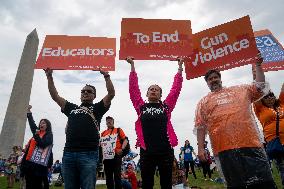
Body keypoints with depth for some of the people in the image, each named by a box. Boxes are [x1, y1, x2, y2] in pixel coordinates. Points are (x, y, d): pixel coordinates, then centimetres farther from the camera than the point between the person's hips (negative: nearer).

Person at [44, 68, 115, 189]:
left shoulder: (97, 108, 12)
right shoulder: (72, 108, 23)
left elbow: (111, 94, 0)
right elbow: (55, 96, 21)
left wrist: (106, 75, -6)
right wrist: (49, 76, 17)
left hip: (88, 154, -3)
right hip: (68, 153, 4)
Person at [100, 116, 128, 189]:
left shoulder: (118, 130, 6)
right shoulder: (103, 133, 19)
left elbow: (125, 140, -1)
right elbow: (100, 144, 25)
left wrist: (122, 149, -16)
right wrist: (101, 153, 10)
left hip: (116, 156, -4)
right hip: (106, 157, 5)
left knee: (117, 175, -2)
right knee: (108, 176, 9)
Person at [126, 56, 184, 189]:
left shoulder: (166, 106, 10)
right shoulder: (141, 107, 9)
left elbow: (176, 88, 9)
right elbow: (133, 88, 8)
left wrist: (180, 66, 11)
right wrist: (132, 65, 10)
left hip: (165, 150, 1)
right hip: (146, 151, 0)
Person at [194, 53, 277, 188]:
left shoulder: (240, 90, 20)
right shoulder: (203, 102, 13)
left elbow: (260, 87, 16)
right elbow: (200, 127, 5)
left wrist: (258, 65, 12)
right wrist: (201, 148, -4)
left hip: (251, 144, 2)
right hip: (225, 149, -1)